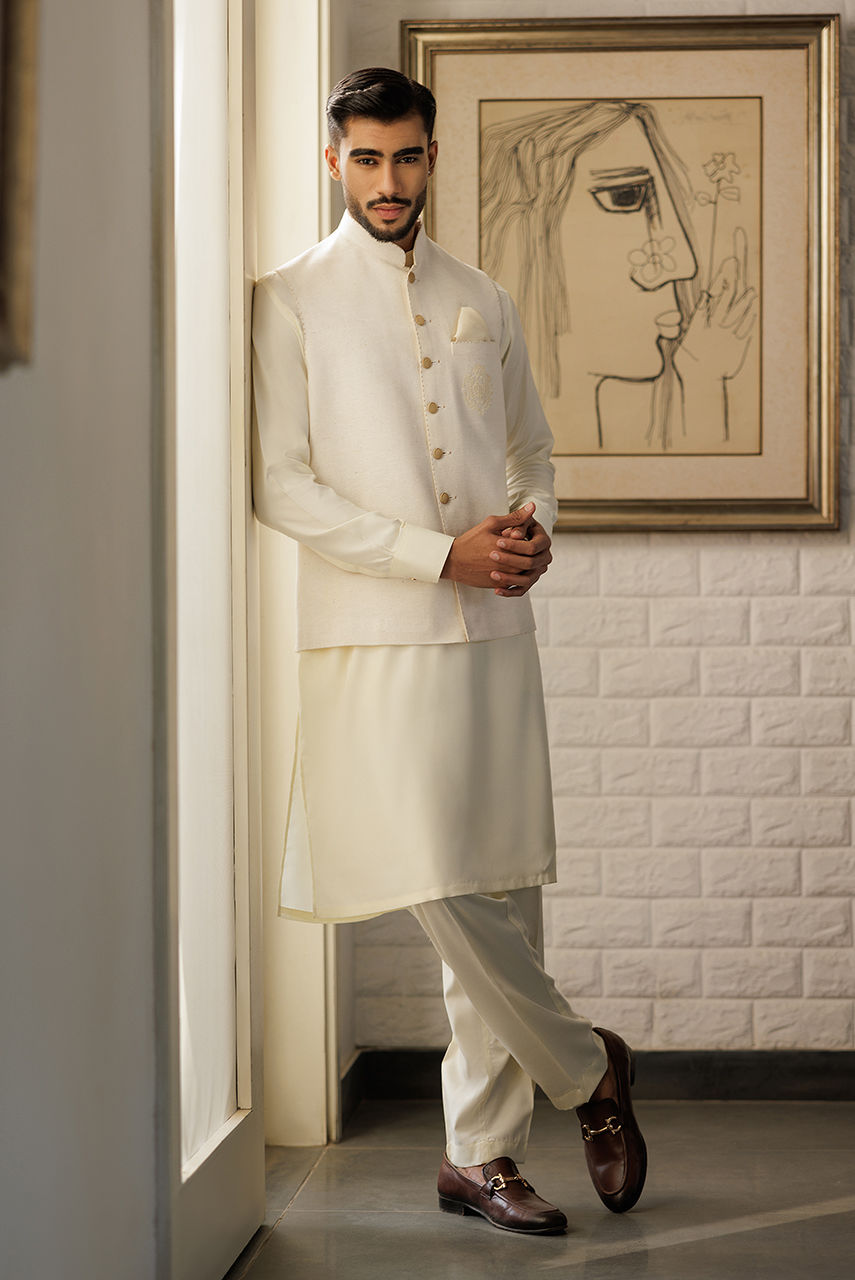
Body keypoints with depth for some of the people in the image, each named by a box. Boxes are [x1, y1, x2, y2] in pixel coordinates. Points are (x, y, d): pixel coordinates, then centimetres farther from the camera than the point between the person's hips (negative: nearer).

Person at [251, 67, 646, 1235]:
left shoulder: (483, 304, 15)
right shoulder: (292, 302, 1)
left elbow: (533, 448, 24)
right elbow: (280, 485, -7)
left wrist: (534, 523, -1)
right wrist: (444, 554, -13)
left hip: (494, 630, 5)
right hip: (377, 640, -4)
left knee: (503, 896, 4)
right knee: (440, 891, -10)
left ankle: (482, 1151, 15)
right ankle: (586, 1071, 13)